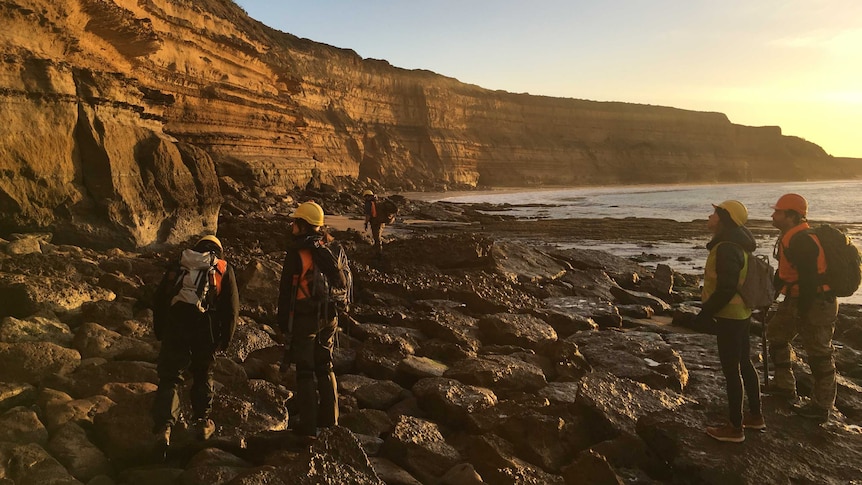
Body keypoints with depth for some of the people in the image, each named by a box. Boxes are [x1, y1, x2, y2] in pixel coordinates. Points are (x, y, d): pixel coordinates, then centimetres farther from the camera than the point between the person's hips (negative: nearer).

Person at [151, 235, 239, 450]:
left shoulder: (177, 267, 18)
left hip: (174, 328, 1)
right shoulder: (224, 270, 12)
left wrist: (160, 331, 22)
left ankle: (164, 426, -8)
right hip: (206, 331, 0)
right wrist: (225, 339, 11)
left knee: (169, 378, 5)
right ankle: (202, 422, 25)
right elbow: (232, 308, 5)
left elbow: (159, 300, 16)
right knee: (203, 376, 20)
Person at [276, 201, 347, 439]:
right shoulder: (329, 250, 3)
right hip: (328, 317, 6)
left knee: (305, 371, 2)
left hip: (303, 319, -6)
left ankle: (308, 425, 8)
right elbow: (341, 282, 9)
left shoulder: (296, 253, -15)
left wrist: (282, 321, -3)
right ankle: (329, 418, 25)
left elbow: (286, 291, -12)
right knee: (325, 367, 17)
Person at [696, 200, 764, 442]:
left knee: (731, 370, -1)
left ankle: (735, 427, 9)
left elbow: (725, 289, -27)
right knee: (744, 364, 20)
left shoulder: (726, 249, -24)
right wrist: (709, 309, 20)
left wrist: (704, 313, -18)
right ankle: (755, 416, 33)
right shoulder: (737, 245, 9)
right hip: (740, 313, 10)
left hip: (729, 317, -10)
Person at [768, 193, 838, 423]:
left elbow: (809, 280, -27)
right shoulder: (791, 239, 10)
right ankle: (785, 387, 31)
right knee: (776, 334, 21)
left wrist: (802, 312, -23)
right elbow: (785, 273, 19)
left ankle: (821, 408, 12)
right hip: (797, 300, 11)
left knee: (819, 355, 0)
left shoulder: (802, 241, -23)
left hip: (816, 304, -11)